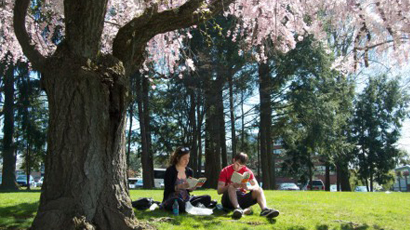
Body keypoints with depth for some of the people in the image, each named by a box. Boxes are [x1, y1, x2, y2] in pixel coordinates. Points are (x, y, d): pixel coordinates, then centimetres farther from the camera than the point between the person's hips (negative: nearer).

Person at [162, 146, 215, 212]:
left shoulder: (189, 171, 11)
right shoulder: (170, 170, -4)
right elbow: (168, 189, -12)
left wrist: (193, 187, -8)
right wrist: (180, 186, -28)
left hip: (186, 199, 6)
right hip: (172, 199, -6)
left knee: (207, 198, -13)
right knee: (178, 201, -41)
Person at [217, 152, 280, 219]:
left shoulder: (247, 171, 4)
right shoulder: (225, 171, -5)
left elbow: (256, 186, -4)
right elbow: (219, 191, -12)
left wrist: (247, 187, -26)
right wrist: (232, 185, -30)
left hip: (242, 198, 3)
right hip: (228, 200, -3)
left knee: (259, 190, -19)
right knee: (231, 187, -32)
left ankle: (264, 209, -46)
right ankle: (238, 209, -54)